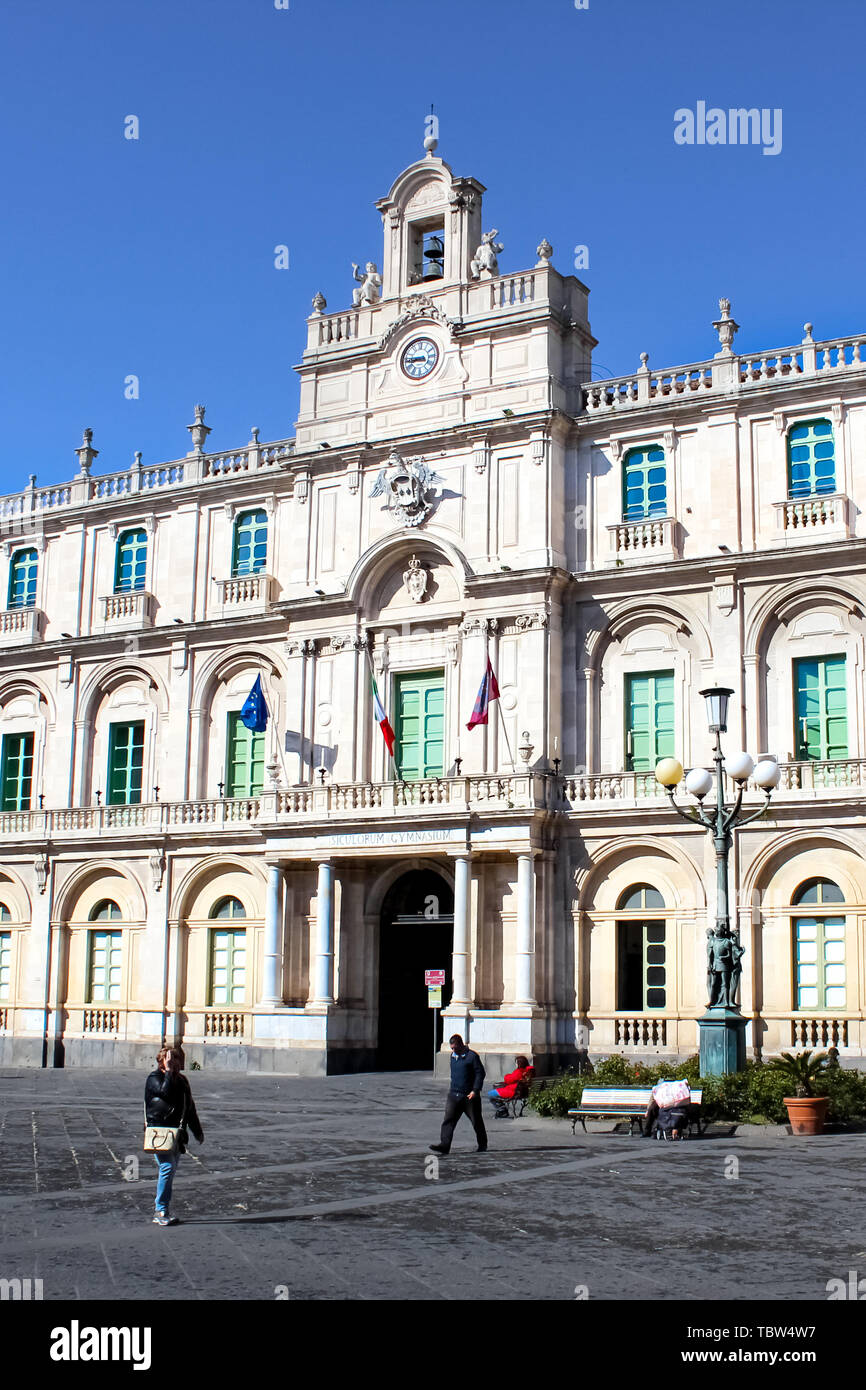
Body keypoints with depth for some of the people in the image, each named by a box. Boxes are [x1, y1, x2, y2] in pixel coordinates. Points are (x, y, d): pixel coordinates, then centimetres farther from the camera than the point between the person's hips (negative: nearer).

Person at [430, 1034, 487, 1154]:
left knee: (476, 1121, 7)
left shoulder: (472, 1056, -10)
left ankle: (482, 1145, 23)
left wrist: (475, 1090, -17)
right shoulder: (453, 1056, 11)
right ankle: (444, 1145, -13)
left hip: (469, 1096, -6)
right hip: (454, 1095, 6)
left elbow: (480, 1073, -11)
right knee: (448, 1120, -7)